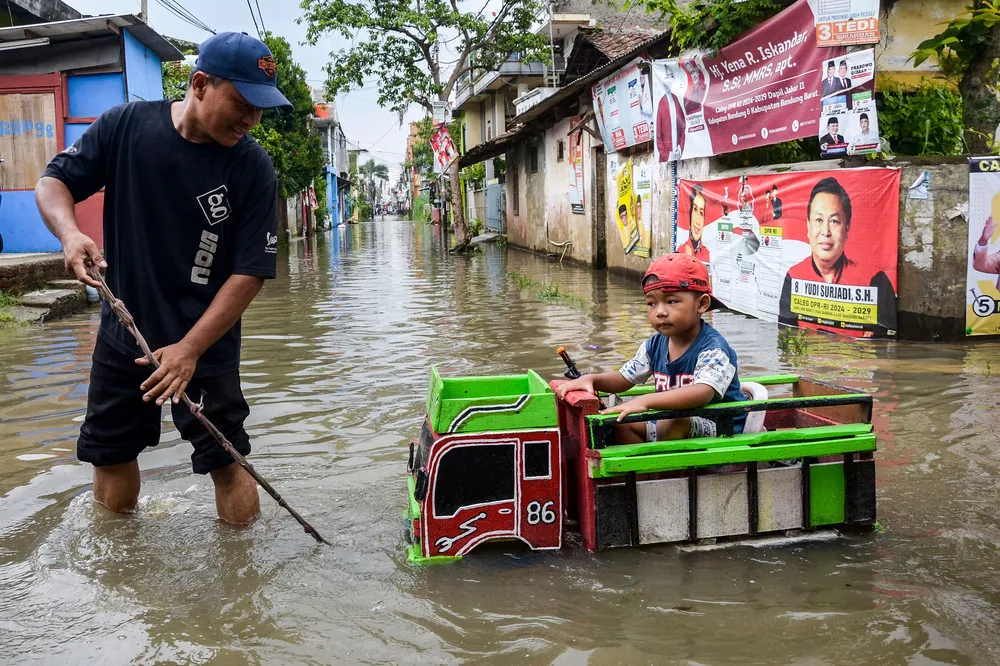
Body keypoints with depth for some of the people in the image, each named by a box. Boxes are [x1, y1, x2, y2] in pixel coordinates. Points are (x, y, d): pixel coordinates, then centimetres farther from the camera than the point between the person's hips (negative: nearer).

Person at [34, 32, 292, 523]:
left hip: (206, 341, -3)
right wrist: (70, 233, -23)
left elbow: (250, 273, -15)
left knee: (225, 461, -3)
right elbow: (53, 181, 0)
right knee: (110, 455, 15)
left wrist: (189, 349, -20)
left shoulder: (253, 167, -14)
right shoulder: (125, 125, -8)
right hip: (122, 331, 3)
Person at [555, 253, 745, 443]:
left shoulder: (713, 348, -22)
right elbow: (624, 378, 10)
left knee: (672, 423, -33)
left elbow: (703, 392, -39)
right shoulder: (654, 346, 2)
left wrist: (644, 401, -49)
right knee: (623, 421, -2)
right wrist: (590, 379, -12)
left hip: (719, 427, -7)